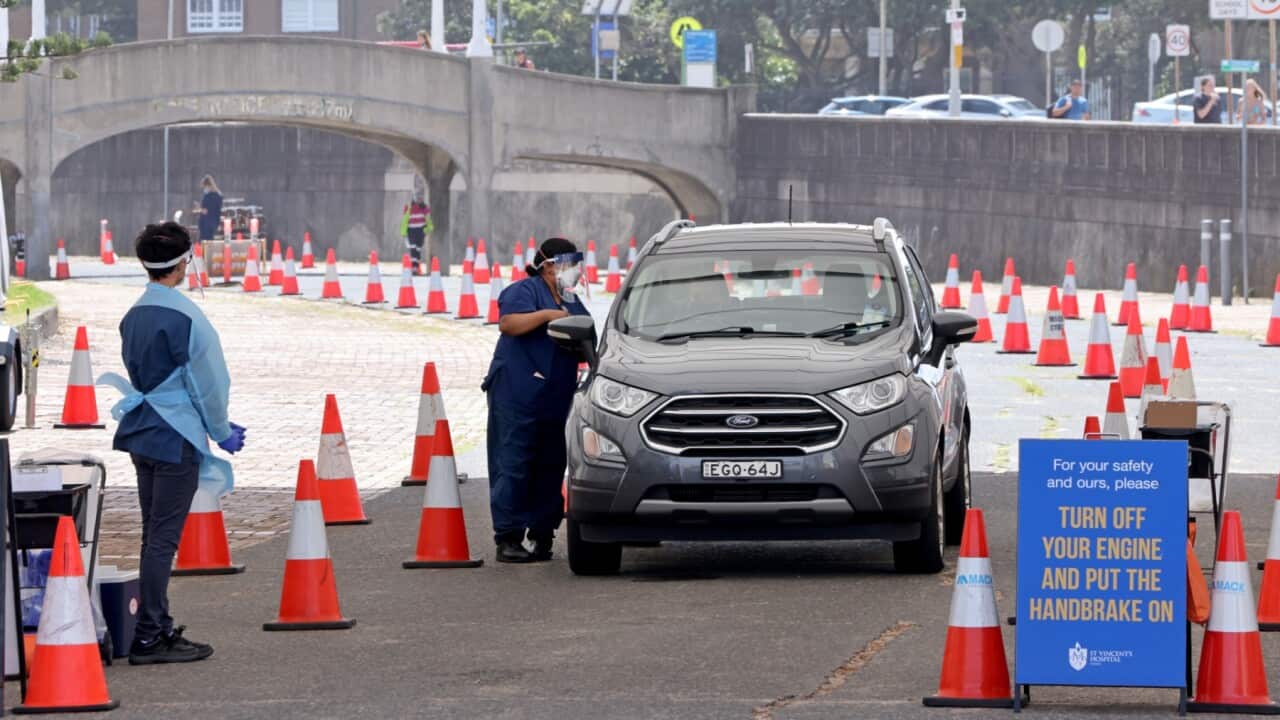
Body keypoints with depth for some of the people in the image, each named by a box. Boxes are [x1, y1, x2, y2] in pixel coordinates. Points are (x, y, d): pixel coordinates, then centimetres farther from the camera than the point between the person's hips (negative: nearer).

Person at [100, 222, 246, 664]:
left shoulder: (134, 316, 9)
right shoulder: (184, 317, -17)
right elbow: (206, 383, -14)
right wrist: (222, 432, 3)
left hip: (141, 433, 8)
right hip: (176, 438, -8)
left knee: (154, 535, 15)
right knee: (163, 539, -5)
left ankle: (159, 628, 21)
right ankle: (149, 637, -4)